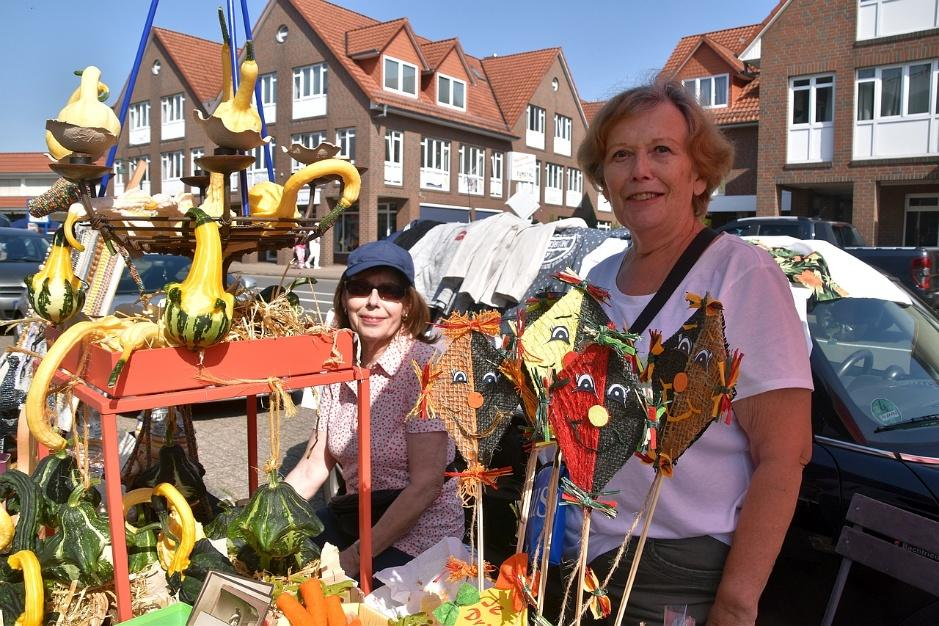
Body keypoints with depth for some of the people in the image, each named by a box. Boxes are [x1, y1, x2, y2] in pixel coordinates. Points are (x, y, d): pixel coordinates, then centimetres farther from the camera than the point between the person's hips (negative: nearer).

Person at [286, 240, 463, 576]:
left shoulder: (422, 365, -17)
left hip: (417, 538, -6)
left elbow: (426, 485, -20)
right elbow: (313, 467, 4)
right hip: (353, 521, 6)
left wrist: (354, 559, -21)